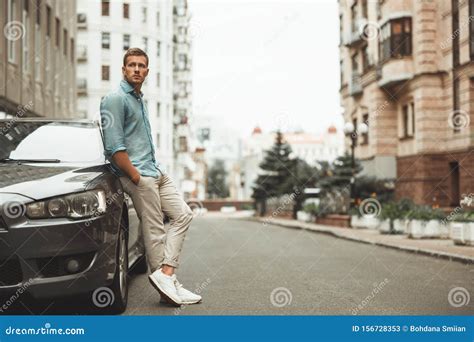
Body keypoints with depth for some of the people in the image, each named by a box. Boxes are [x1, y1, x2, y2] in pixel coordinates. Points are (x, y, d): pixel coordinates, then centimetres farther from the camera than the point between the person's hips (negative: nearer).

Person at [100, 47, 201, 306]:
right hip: (138, 175, -10)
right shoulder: (115, 99, -11)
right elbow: (114, 147, -18)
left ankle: (165, 274, -1)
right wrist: (137, 177, -19)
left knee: (183, 214, 4)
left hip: (155, 172, 10)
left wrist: (154, 168, 17)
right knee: (155, 232, -6)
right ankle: (167, 283, 3)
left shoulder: (139, 99, 19)